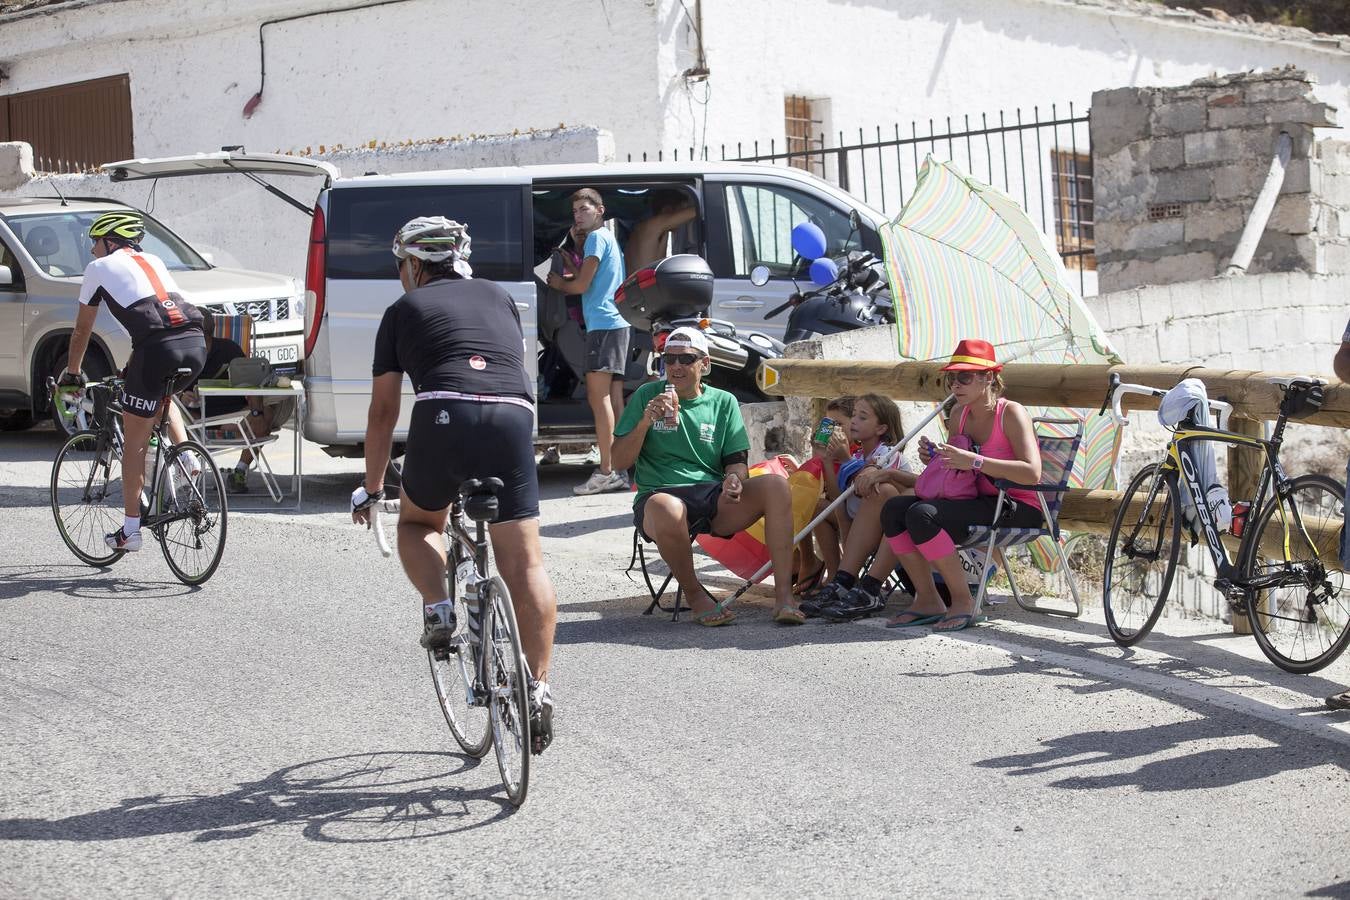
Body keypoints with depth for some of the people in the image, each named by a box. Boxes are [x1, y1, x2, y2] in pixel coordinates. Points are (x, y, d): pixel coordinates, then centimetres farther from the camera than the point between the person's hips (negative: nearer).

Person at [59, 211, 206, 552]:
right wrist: (132, 368, 49)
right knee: (161, 396, 37)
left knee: (134, 442, 7)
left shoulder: (99, 268, 16)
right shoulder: (154, 262, 31)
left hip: (157, 348, -6)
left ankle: (130, 531, 10)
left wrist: (71, 373, 36)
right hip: (195, 343, 6)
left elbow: (82, 329, 22)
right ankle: (188, 455, 15)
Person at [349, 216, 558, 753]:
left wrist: (371, 488, 30)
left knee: (418, 522, 26)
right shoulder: (497, 297, 29)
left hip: (444, 415, -2)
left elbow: (383, 410, 21)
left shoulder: (404, 309, 21)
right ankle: (538, 688, -3)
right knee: (524, 562, 2)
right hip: (514, 417, 2)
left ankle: (439, 611, 4)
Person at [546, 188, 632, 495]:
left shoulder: (597, 237, -6)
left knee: (598, 397, -12)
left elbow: (581, 285, -9)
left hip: (604, 325, -10)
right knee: (613, 399, 8)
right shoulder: (608, 239, 24)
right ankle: (619, 472, 8)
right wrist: (569, 274, 15)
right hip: (616, 323, 10)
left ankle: (606, 472, -17)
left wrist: (559, 283, 9)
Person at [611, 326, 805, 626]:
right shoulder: (647, 396, 8)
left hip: (715, 498, 3)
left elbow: (737, 461, 10)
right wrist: (645, 422, -11)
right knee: (666, 509, -41)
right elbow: (620, 462, 5)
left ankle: (783, 595, -25)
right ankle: (695, 595, -16)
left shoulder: (723, 402, 14)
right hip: (660, 494, -3)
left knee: (777, 485, -24)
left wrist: (734, 479, -14)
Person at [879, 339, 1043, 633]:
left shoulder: (1011, 413, -13)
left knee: (921, 514, -26)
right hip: (981, 503, 8)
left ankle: (963, 602, -15)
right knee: (893, 509, -6)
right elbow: (953, 468, 23)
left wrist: (974, 461, -30)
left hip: (1017, 509, -8)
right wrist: (933, 458, 0)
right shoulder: (959, 414, 10)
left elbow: (1032, 473, -26)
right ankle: (927, 601, -1)